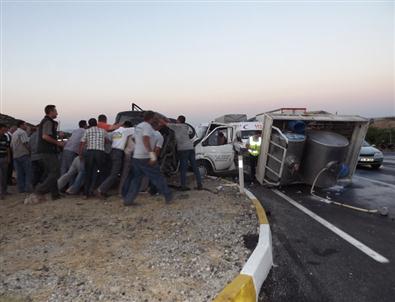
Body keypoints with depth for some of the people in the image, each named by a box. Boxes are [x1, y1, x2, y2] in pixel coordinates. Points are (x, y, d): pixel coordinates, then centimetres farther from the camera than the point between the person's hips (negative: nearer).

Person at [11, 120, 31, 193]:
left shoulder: (14, 134, 20)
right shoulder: (22, 132, -8)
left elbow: (11, 146, 21)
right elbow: (25, 143, -19)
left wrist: (14, 154, 24)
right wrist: (30, 151, -11)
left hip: (16, 156, 8)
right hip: (24, 154, -8)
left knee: (19, 173, 8)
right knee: (28, 173, -3)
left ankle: (21, 189, 9)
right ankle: (27, 188, -6)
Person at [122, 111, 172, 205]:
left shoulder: (137, 126, 15)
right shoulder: (147, 126, -12)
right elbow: (145, 140, -25)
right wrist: (152, 154, -30)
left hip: (136, 157, 8)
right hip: (145, 158, -8)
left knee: (136, 179, 14)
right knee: (158, 177, 2)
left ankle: (128, 200, 10)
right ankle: (168, 196, 11)